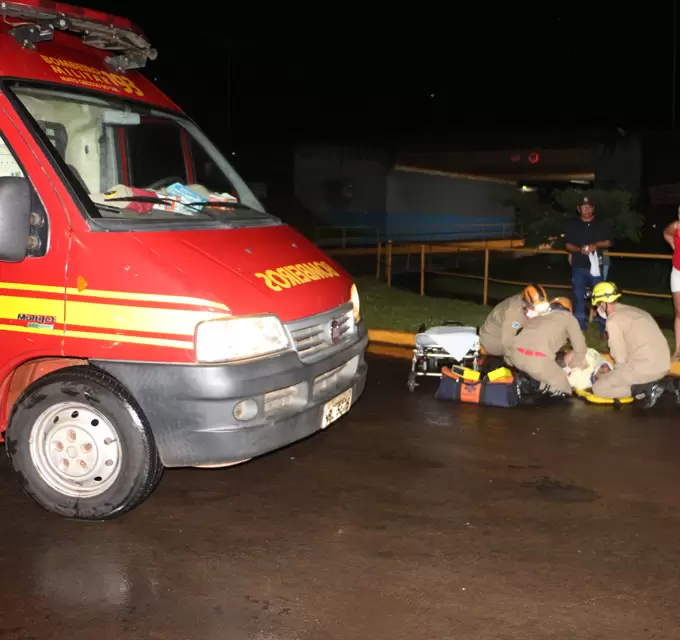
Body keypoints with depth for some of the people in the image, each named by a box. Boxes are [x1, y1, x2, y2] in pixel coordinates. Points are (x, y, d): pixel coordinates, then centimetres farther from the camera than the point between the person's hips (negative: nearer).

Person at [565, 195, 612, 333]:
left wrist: (596, 245, -13)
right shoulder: (573, 225, 7)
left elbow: (608, 242, 7)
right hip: (578, 266, 1)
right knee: (579, 297, 5)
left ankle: (604, 328, 4)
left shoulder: (601, 224, 6)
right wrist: (580, 249, -15)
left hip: (595, 266, -1)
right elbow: (568, 244, 5)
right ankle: (580, 327, 15)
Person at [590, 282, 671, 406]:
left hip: (644, 368, -8)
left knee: (598, 388, 2)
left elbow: (621, 358, -7)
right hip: (663, 365, 8)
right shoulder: (635, 311, 18)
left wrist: (617, 374, 14)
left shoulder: (613, 321, -8)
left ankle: (646, 388, -8)